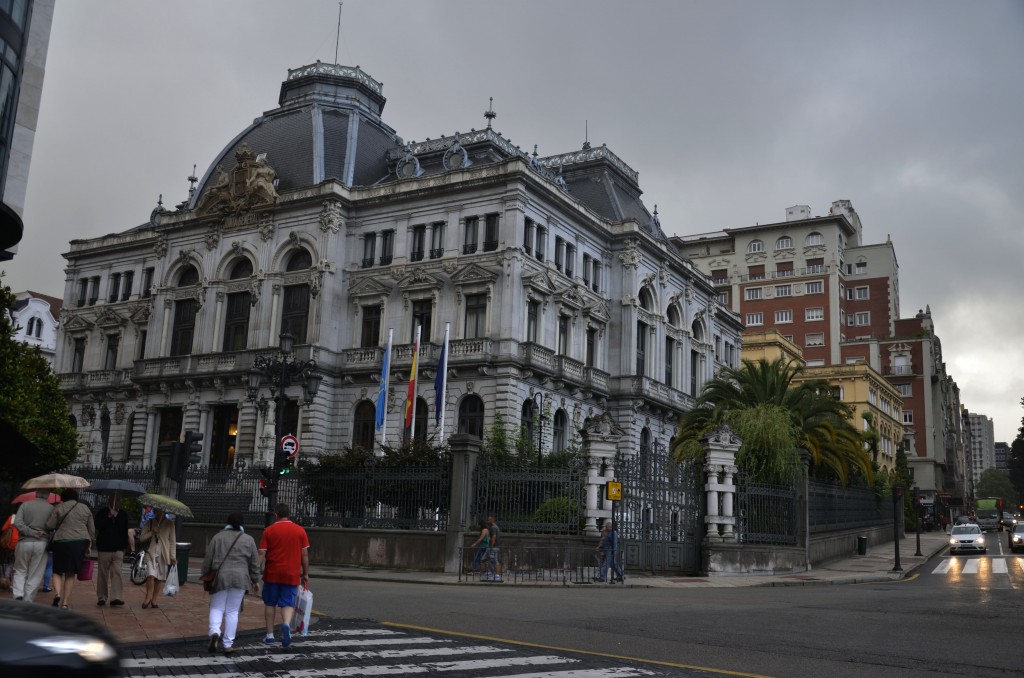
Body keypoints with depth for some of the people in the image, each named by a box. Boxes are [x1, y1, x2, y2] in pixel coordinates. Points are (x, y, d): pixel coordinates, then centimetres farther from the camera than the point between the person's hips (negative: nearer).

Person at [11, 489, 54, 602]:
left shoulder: (25, 505, 3)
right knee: (35, 575, 8)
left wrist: (31, 532, -9)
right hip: (41, 544, -1)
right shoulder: (51, 508, -1)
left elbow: (17, 523, -10)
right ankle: (27, 600, 7)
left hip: (24, 542, 1)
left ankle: (18, 594, -3)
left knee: (20, 571, 16)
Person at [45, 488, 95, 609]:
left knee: (58, 571, 10)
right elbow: (92, 530, 13)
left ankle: (57, 593, -16)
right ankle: (65, 603, 5)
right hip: (80, 542, 2)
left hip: (62, 541, -2)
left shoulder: (59, 508, 3)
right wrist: (89, 545, 20)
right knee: (71, 574, 7)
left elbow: (49, 525, -3)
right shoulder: (85, 508, 12)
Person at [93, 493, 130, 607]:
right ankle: (101, 598, 15)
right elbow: (98, 527, -12)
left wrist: (124, 548, 13)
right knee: (103, 574, 4)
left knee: (116, 572, -10)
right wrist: (109, 517, -22)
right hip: (103, 549, -1)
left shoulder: (123, 515, 12)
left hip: (118, 549, 1)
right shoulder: (101, 513, 4)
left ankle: (115, 598, -15)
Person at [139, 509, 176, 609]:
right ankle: (148, 597, -3)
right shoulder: (149, 523, 6)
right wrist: (152, 532, -14)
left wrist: (173, 556, -2)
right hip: (151, 553, -1)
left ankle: (153, 599, 14)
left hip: (164, 554, 1)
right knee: (151, 575, -16)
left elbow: (172, 541, 4)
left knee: (159, 578, 3)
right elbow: (142, 537, 4)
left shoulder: (169, 524, 4)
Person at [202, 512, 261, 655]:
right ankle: (228, 644, 4)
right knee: (232, 611, 6)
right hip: (240, 579, 0)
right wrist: (255, 581, 16)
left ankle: (214, 632, -14)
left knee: (216, 608, 10)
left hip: (220, 577, 0)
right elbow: (255, 564, 8)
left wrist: (205, 576, 15)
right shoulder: (248, 540, 6)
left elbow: (208, 560, 6)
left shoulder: (217, 537, 6)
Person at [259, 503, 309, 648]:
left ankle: (269, 635, 17)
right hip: (292, 575, 0)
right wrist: (305, 574, 10)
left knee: (270, 604, 14)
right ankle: (286, 624, -23)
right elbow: (305, 554, 2)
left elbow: (261, 554, -5)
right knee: (288, 604, 5)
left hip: (272, 574, 0)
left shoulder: (269, 531, -1)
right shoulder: (300, 530, 2)